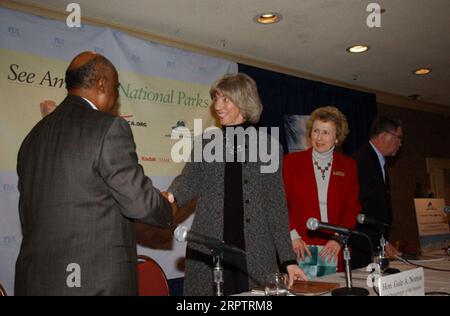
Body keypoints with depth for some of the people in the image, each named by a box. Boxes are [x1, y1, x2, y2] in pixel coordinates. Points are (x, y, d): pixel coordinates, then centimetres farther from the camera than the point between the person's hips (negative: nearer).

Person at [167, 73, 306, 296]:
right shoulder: (205, 142, 9)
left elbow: (276, 206, 5)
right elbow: (189, 181, -6)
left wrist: (288, 259, 0)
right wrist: (169, 197, -29)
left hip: (255, 255, 0)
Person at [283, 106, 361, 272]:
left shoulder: (348, 166, 9)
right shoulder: (291, 161, 3)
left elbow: (352, 209, 6)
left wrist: (338, 239, -6)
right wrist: (293, 236, -10)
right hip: (300, 248, -1)